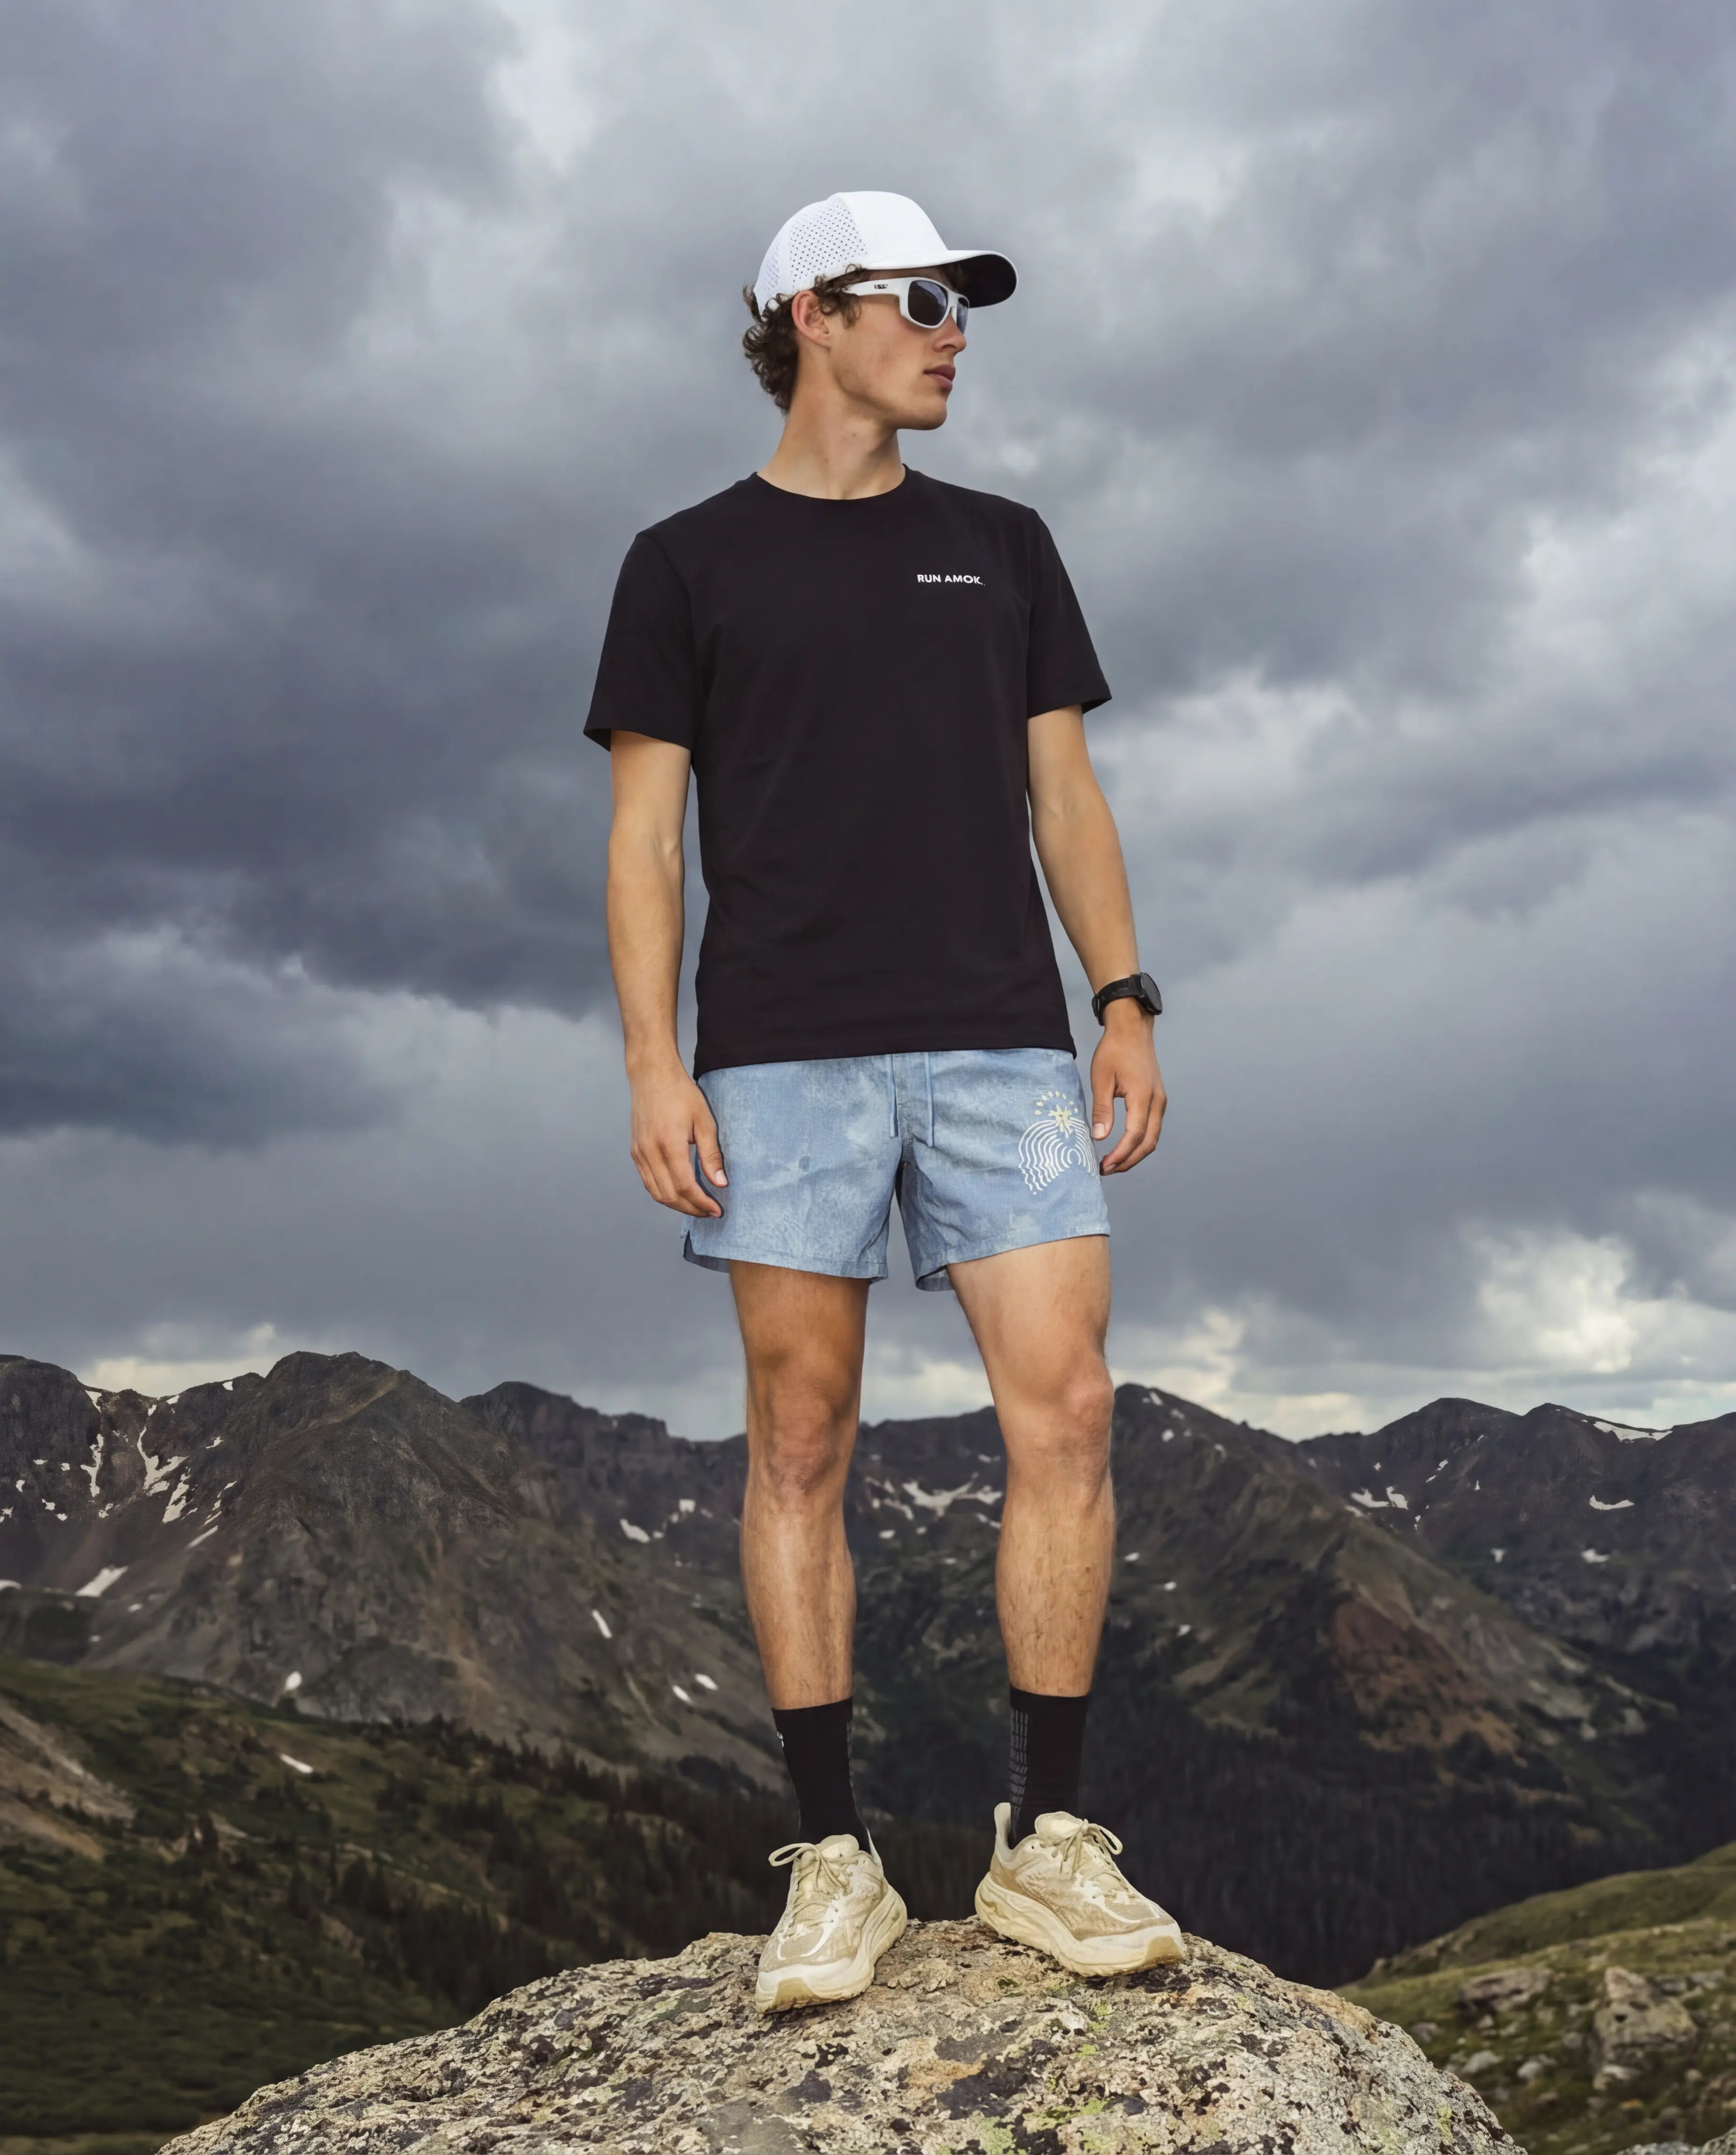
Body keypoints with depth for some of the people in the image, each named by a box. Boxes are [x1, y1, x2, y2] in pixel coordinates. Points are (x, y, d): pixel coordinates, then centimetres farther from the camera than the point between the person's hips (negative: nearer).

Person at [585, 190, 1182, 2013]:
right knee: (801, 1441, -1)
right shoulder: (689, 561, 10)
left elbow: (1064, 795, 16)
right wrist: (653, 1062, -6)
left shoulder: (1002, 547, 19)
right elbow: (644, 837, 5)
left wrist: (1124, 1001, 4)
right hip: (785, 1057, -2)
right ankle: (834, 1861, 9)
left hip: (1001, 1042, 3)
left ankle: (1045, 1838, 5)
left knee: (1064, 1415, -7)